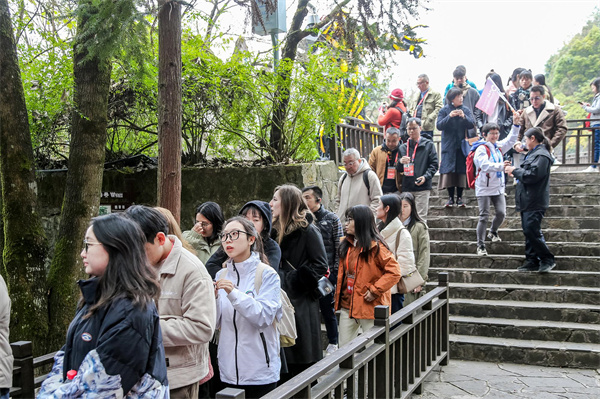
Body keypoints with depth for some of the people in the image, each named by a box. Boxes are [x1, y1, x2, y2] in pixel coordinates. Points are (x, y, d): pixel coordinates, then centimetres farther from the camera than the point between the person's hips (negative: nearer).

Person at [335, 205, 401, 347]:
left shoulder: (375, 246, -12)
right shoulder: (346, 244, 11)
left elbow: (394, 272, -17)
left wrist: (374, 290, -19)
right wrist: (338, 295, 11)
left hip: (369, 306, -7)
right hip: (347, 305, 7)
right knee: (344, 348, 11)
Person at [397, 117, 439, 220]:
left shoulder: (429, 145, 7)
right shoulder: (403, 147, 16)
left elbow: (434, 164, 1)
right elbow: (398, 170, 16)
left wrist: (426, 177, -14)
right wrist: (401, 162, -6)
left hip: (423, 187, -3)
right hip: (406, 187, 4)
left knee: (421, 217, -4)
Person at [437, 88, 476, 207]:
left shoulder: (466, 110, 6)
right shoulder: (444, 110, 2)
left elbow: (472, 124, -4)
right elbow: (439, 125, -8)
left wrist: (464, 117, -21)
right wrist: (449, 117, -22)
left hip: (462, 145, 1)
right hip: (449, 146, -1)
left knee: (461, 170, 0)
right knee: (449, 170, -4)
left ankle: (459, 197, 8)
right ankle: (450, 197, 5)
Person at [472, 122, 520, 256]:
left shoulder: (498, 146, 10)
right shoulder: (481, 149, -13)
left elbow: (511, 140, 20)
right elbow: (485, 165, -28)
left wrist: (516, 124, 10)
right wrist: (501, 166, -40)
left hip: (498, 187, 7)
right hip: (484, 188, -7)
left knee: (501, 213, 2)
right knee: (484, 216, -5)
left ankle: (493, 232, 33)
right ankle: (480, 245, 2)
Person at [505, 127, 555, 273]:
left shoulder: (541, 155, -14)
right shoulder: (533, 154, 18)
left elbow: (533, 175, -22)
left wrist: (515, 171, -11)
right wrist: (516, 172, 8)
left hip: (535, 202, -10)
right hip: (527, 201, 10)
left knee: (531, 231, -11)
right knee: (528, 232, 12)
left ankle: (547, 260, 0)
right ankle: (532, 261, 17)